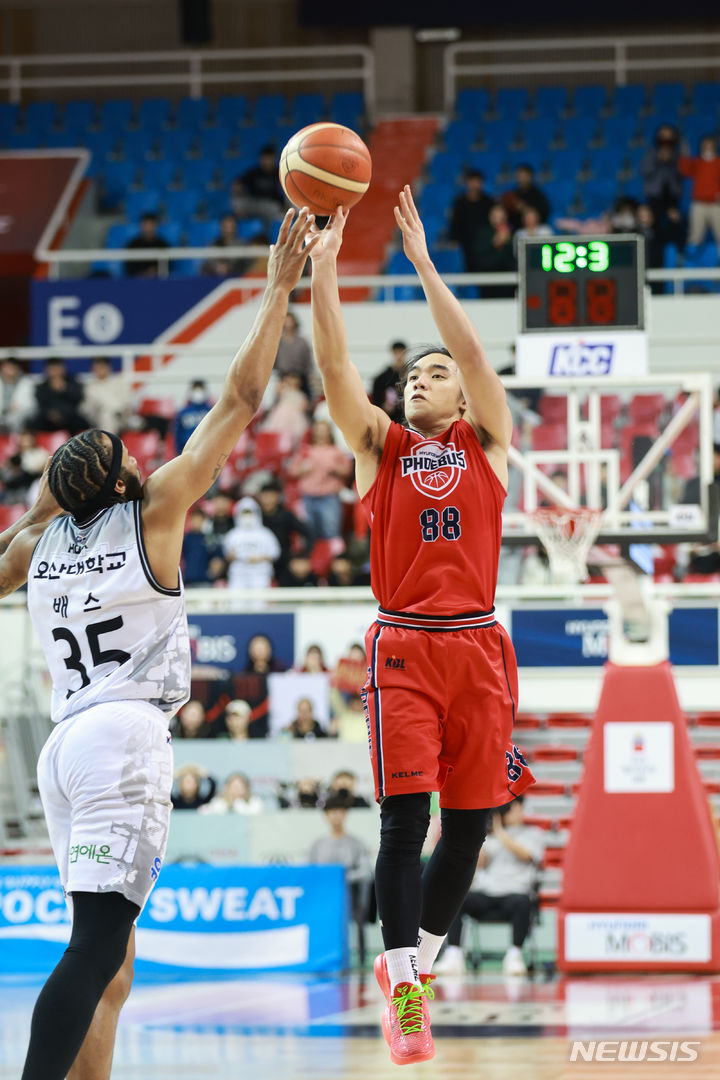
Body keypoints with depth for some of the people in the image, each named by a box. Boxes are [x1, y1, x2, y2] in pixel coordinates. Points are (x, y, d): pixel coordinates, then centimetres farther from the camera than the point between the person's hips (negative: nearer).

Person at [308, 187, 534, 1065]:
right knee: (403, 821, -10)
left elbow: (474, 353, -2)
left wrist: (422, 260, -6)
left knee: (468, 823, 5)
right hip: (402, 646, -1)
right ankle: (406, 995, -10)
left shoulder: (486, 442, 12)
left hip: (476, 645, 1)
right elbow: (334, 369, -2)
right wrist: (323, 269, -12)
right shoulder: (379, 445, 12)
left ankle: (414, 956, 24)